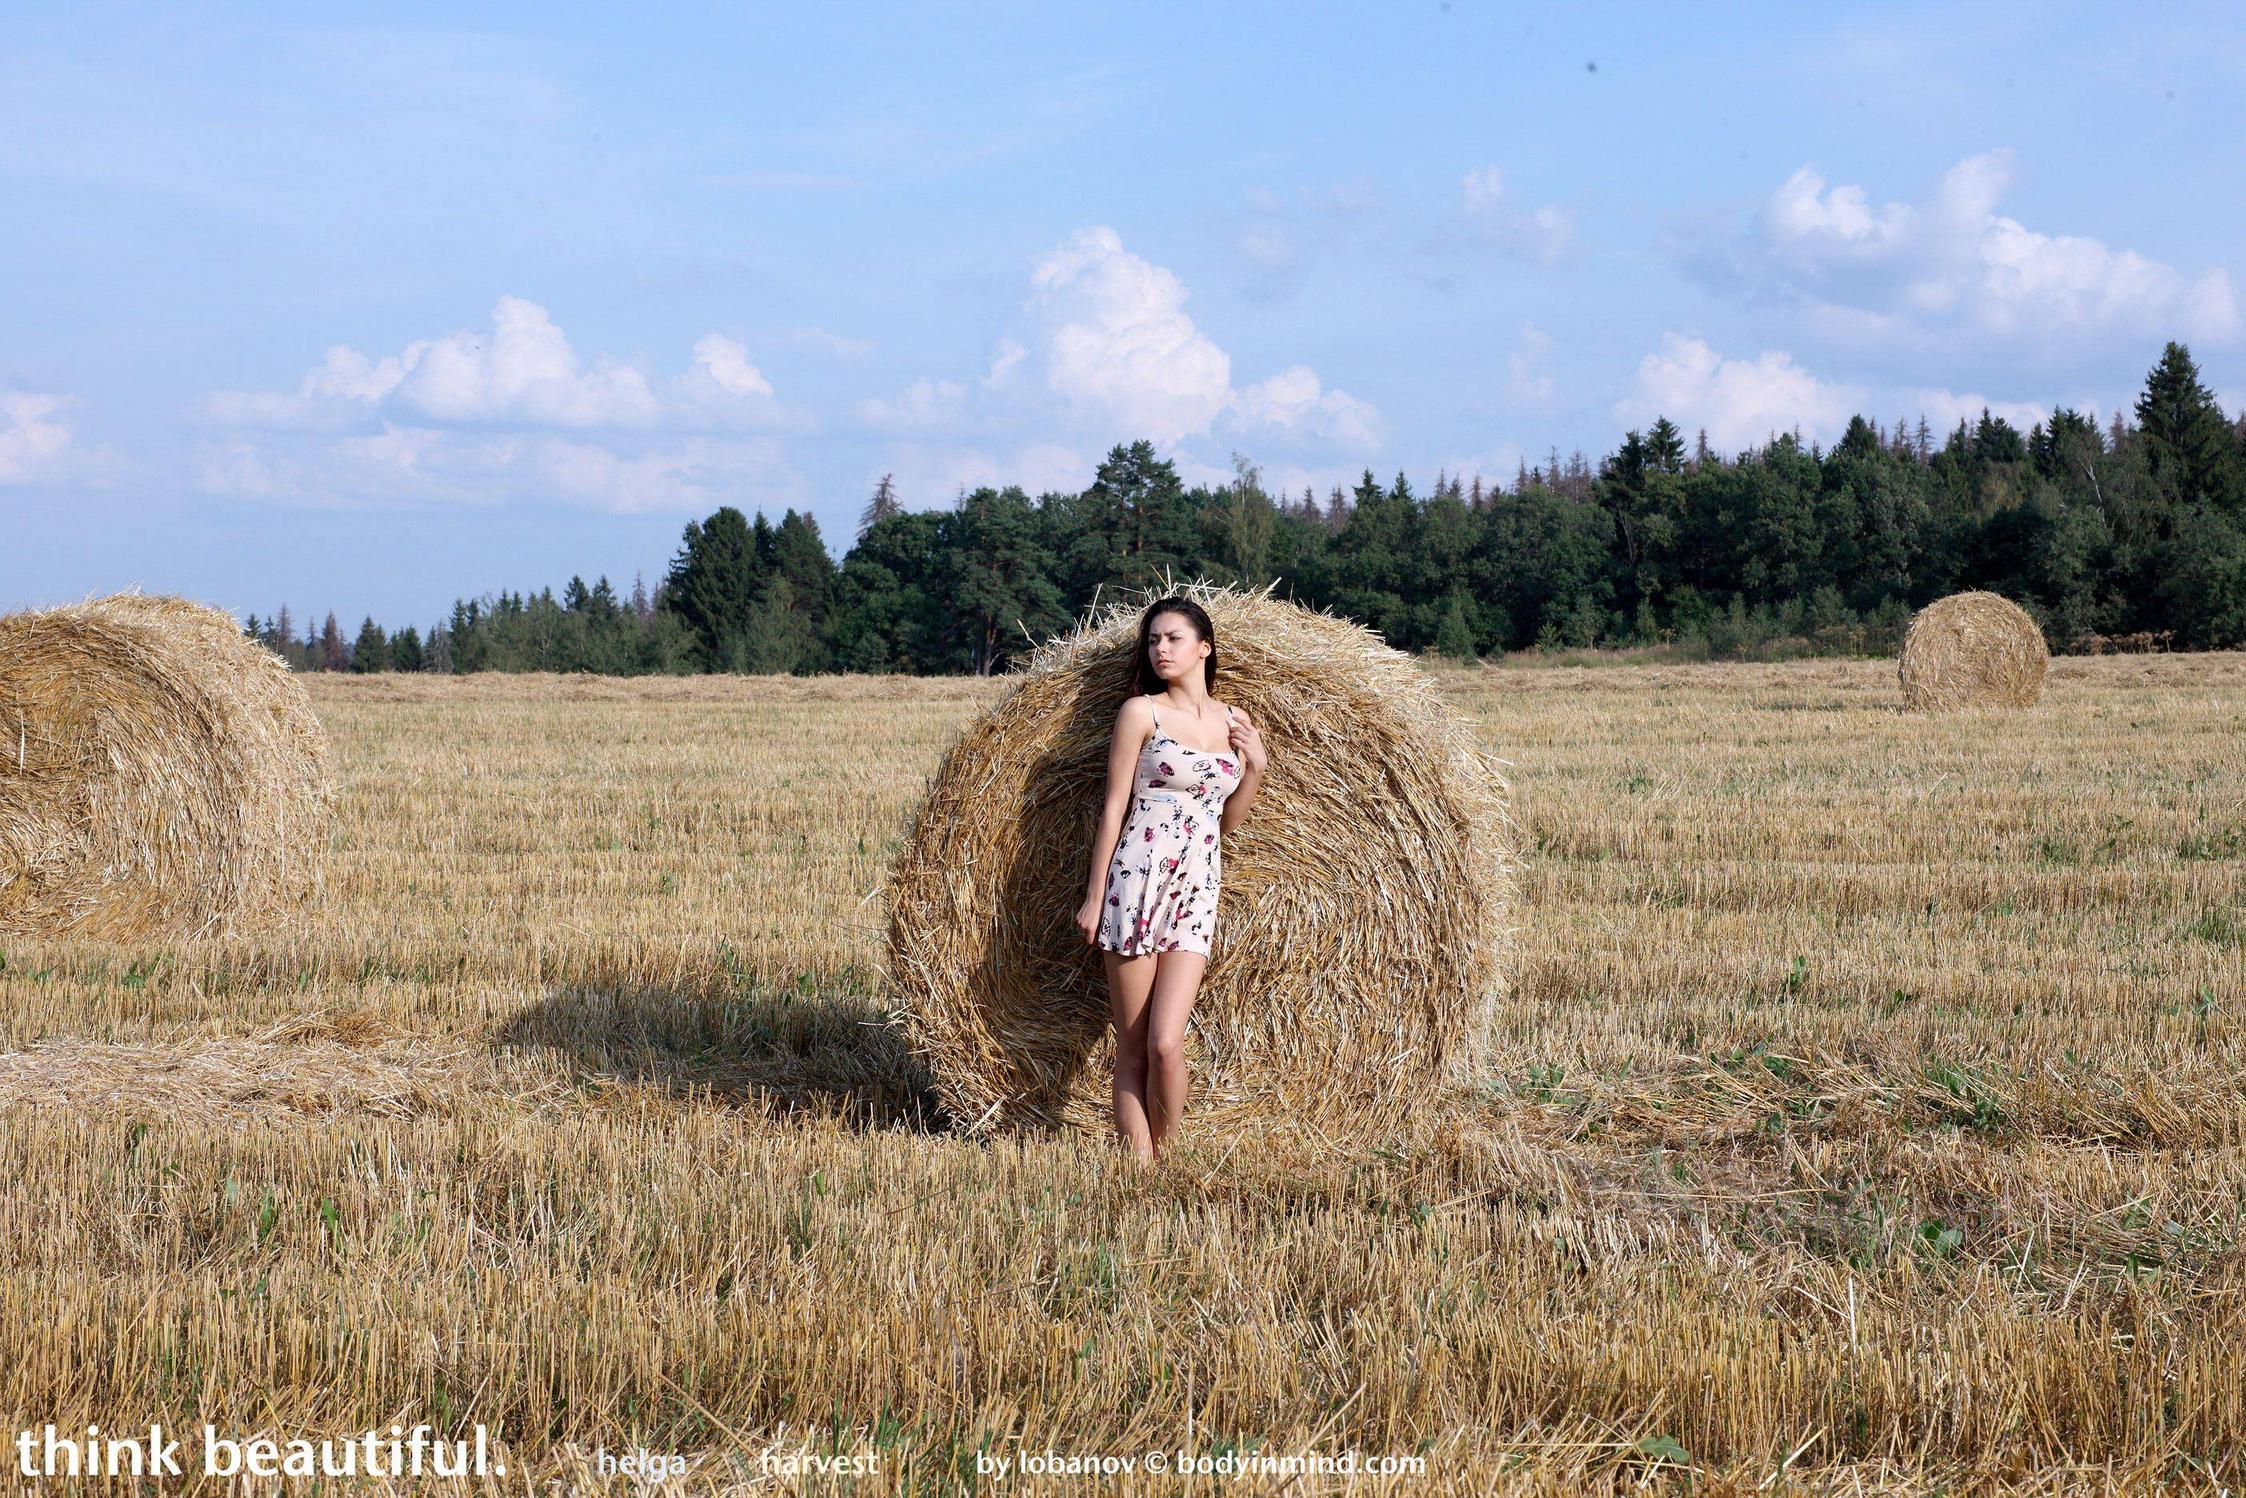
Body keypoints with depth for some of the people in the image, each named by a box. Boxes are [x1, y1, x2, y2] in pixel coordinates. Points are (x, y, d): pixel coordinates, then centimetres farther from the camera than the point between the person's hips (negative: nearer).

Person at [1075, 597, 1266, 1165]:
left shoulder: (1232, 721, 12)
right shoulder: (1141, 711, -1)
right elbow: (1115, 805, -2)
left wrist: (1256, 766, 3)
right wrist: (1093, 897, -4)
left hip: (1198, 892, 3)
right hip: (1137, 884, -3)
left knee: (1165, 1042, -10)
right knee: (1132, 1047, -2)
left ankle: (1163, 1158, 8)